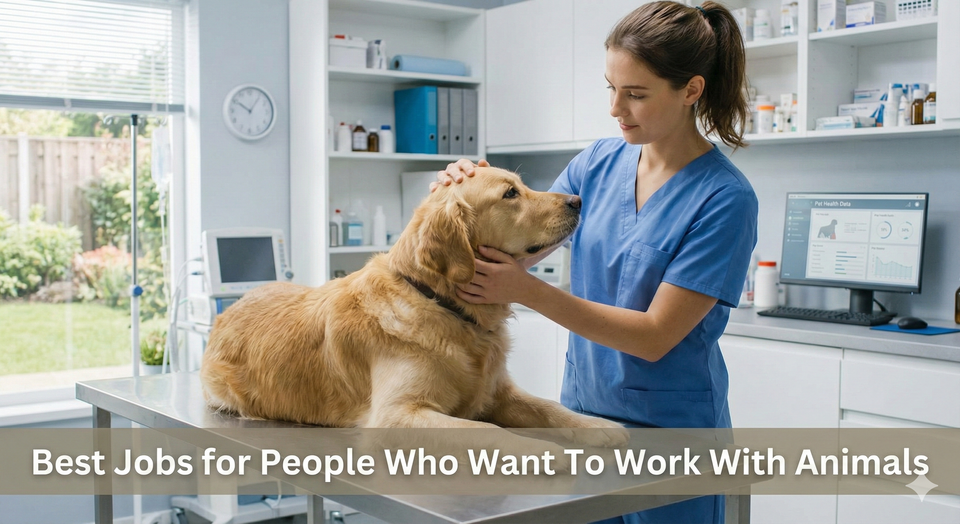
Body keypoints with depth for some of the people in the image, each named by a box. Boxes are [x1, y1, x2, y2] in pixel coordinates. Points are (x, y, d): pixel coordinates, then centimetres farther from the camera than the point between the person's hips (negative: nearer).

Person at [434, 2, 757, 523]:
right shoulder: (599, 161, -1)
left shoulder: (725, 199, -18)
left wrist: (529, 292, -27)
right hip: (582, 408, 5)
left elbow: (655, 336, -20)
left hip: (668, 425, -5)